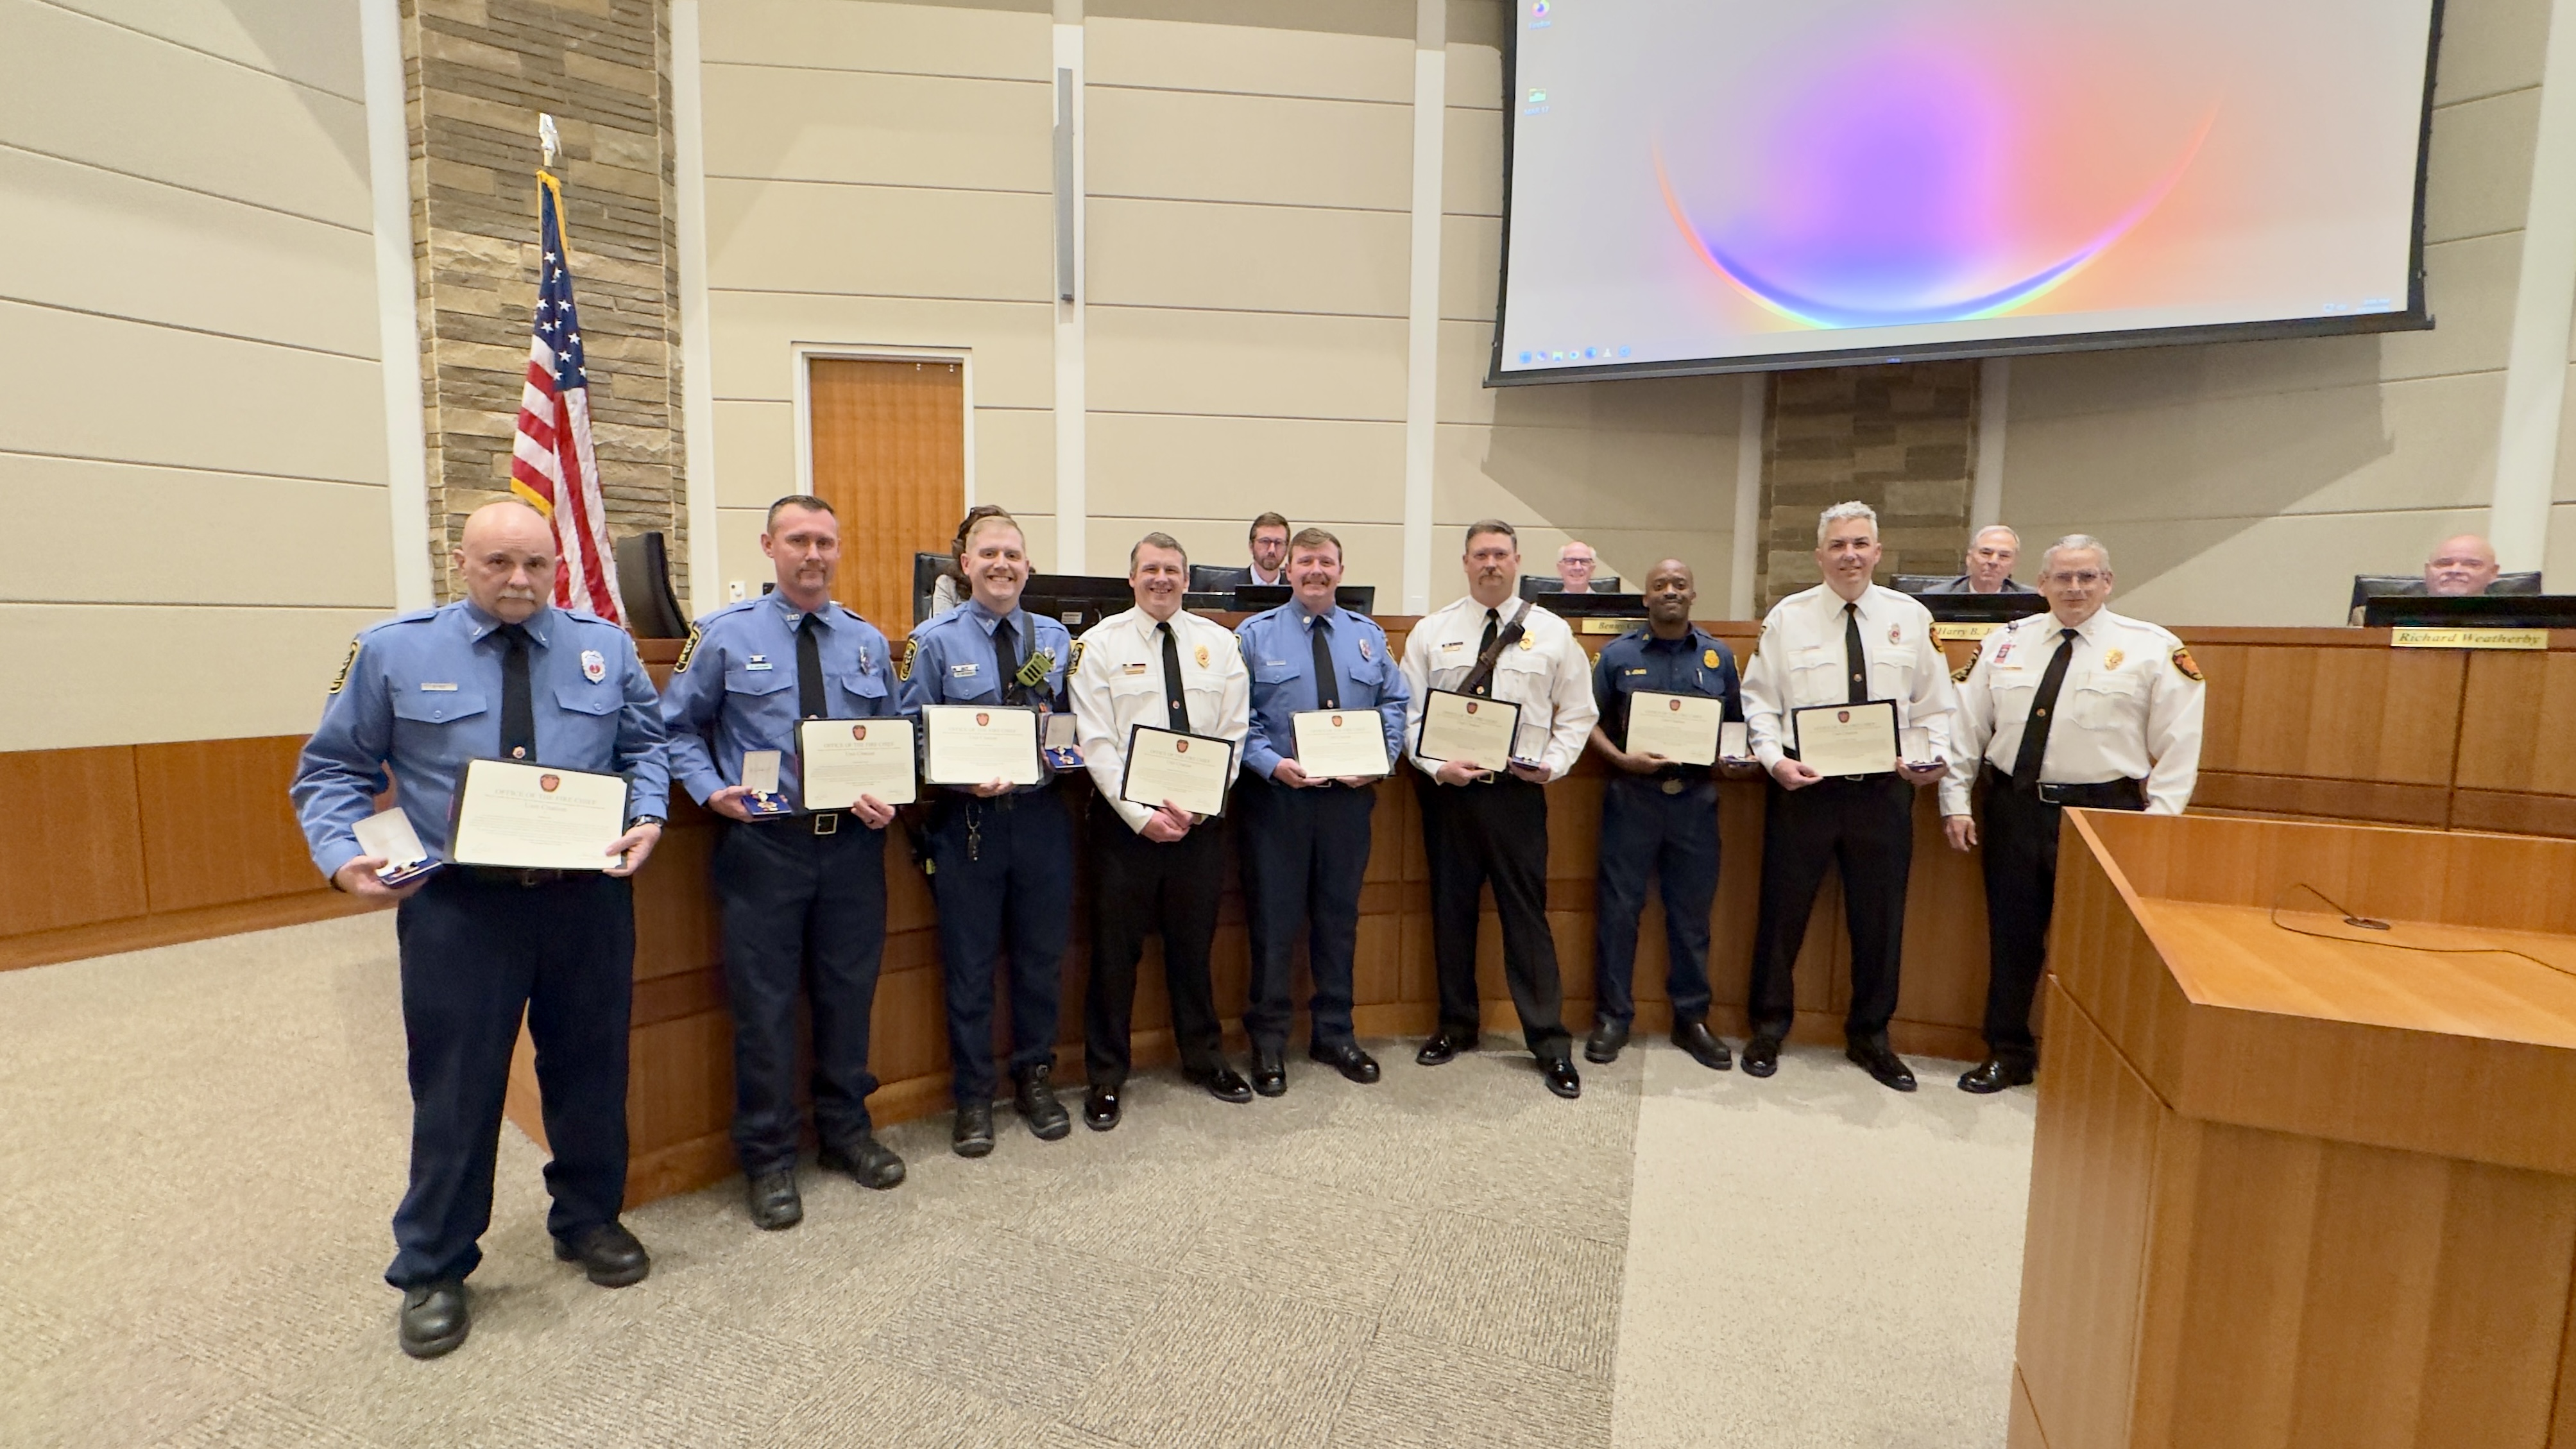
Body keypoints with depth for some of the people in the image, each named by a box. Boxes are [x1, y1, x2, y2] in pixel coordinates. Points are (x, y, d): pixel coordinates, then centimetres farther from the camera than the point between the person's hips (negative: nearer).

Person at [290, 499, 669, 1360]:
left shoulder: (606, 647, 4)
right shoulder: (393, 652, 1)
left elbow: (645, 746, 7)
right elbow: (332, 769, 4)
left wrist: (647, 818, -11)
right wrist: (342, 855, -13)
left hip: (590, 898, 2)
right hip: (455, 908, -1)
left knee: (591, 1073, 15)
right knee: (457, 1090, 9)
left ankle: (589, 1221, 37)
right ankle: (433, 1271, 30)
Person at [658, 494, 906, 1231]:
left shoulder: (868, 642, 8)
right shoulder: (724, 633, 0)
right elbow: (678, 728, 4)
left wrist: (888, 800, -6)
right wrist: (711, 790, -13)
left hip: (852, 841, 3)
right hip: (761, 841, -2)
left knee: (850, 991, 13)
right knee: (764, 1003, 5)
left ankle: (847, 1130, 34)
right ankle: (767, 1158, 24)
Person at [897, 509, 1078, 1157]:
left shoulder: (1056, 638, 8)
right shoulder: (935, 640, -1)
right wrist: (962, 778, -20)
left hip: (1042, 815, 3)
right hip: (967, 819, -2)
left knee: (1042, 956, 13)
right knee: (969, 965, 7)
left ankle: (1035, 1080, 33)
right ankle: (973, 1097, 25)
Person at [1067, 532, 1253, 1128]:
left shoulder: (1219, 643, 6)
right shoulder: (1101, 643, -1)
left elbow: (1234, 735, 1)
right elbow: (1097, 743, -8)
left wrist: (1197, 807, -10)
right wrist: (1141, 815, -15)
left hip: (1201, 817, 2)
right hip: (1125, 816, -2)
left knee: (1195, 943, 14)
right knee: (1116, 948, 6)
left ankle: (1205, 1058, 32)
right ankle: (1106, 1076, 22)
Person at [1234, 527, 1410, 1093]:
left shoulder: (1368, 636, 11)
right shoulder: (1254, 635, 1)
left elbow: (1395, 704, 8)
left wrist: (1379, 758, -9)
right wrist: (1272, 763, -19)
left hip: (1350, 795, 3)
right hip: (1276, 794, -3)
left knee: (1340, 918, 13)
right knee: (1273, 921, 4)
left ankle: (1335, 1034, 30)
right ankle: (1268, 1041, 20)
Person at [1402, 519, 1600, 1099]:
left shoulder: (1552, 633, 4)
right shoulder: (1431, 632, 5)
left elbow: (1577, 714, 7)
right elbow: (1409, 713, 3)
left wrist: (1554, 763, -8)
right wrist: (1435, 765, -12)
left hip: (1518, 790, -1)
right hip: (1446, 788, 2)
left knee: (1527, 914, 1)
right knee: (1451, 910, 11)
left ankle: (1550, 1042, 13)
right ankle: (1456, 1025, 28)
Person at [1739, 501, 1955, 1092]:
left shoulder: (1911, 617, 5)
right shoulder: (1788, 616, -1)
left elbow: (1934, 705, 7)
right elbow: (1760, 701, -1)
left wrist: (1933, 756, -10)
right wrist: (1774, 758, -15)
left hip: (1885, 789, 2)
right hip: (1802, 785, -2)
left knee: (1881, 917, 11)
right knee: (1783, 912, 7)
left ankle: (1870, 1034, 30)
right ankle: (1770, 1027, 25)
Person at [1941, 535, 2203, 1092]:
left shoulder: (2152, 648, -1)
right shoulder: (2006, 641, 7)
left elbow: (2179, 745, -2)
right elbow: (1967, 726, 7)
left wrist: (2156, 825, -9)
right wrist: (1955, 802, 2)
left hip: (2104, 813, -2)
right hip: (2014, 807, 3)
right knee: (2011, 938, 10)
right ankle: (2007, 1054, 25)